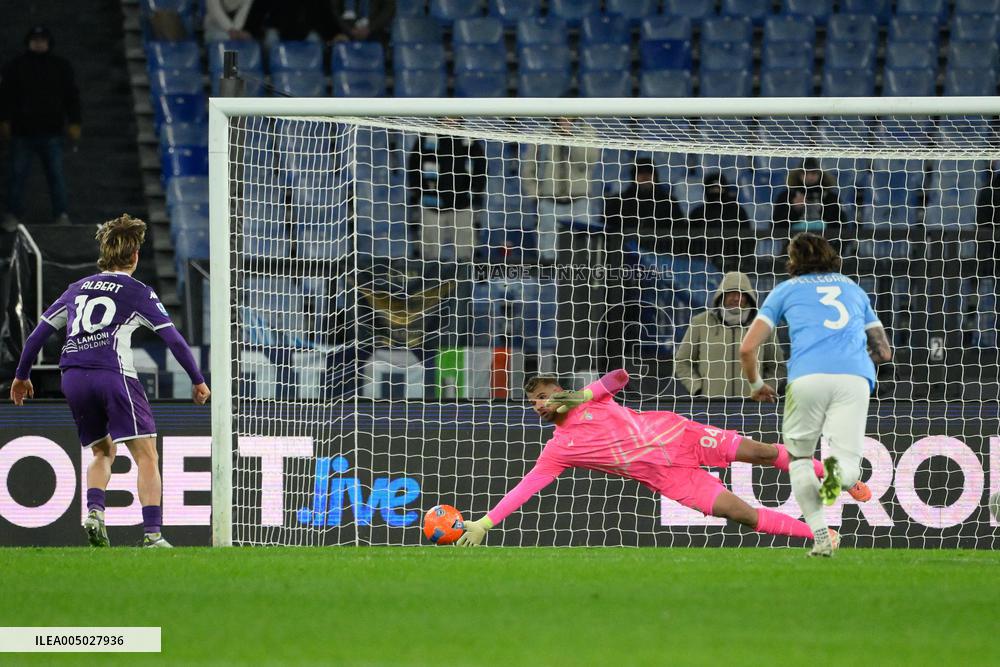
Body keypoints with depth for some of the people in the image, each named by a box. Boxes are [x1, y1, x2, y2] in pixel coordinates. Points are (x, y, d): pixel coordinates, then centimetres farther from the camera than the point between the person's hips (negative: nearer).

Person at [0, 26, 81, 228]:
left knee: (56, 173, 0)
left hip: (51, 132, 0)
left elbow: (71, 96, 10)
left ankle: (61, 214, 6)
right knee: (17, 173, 3)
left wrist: (73, 123, 5)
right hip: (22, 131, 0)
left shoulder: (61, 67, 6)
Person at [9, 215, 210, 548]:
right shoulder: (138, 292, 7)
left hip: (73, 378, 5)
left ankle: (94, 512, -3)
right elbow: (174, 339, 3)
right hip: (113, 374, -5)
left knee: (103, 452, 22)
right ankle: (152, 534, -16)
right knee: (146, 455, -3)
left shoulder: (77, 289, 21)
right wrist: (198, 381, 11)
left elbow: (38, 332, 21)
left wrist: (22, 376, 32)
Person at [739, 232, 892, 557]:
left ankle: (821, 538, 0)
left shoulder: (786, 289, 22)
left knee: (798, 456, 18)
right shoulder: (853, 288, 30)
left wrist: (756, 385, 33)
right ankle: (838, 468, -34)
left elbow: (747, 348, 16)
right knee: (850, 467, 4)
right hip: (855, 377, 1)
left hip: (808, 376, -1)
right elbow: (884, 351, 31)